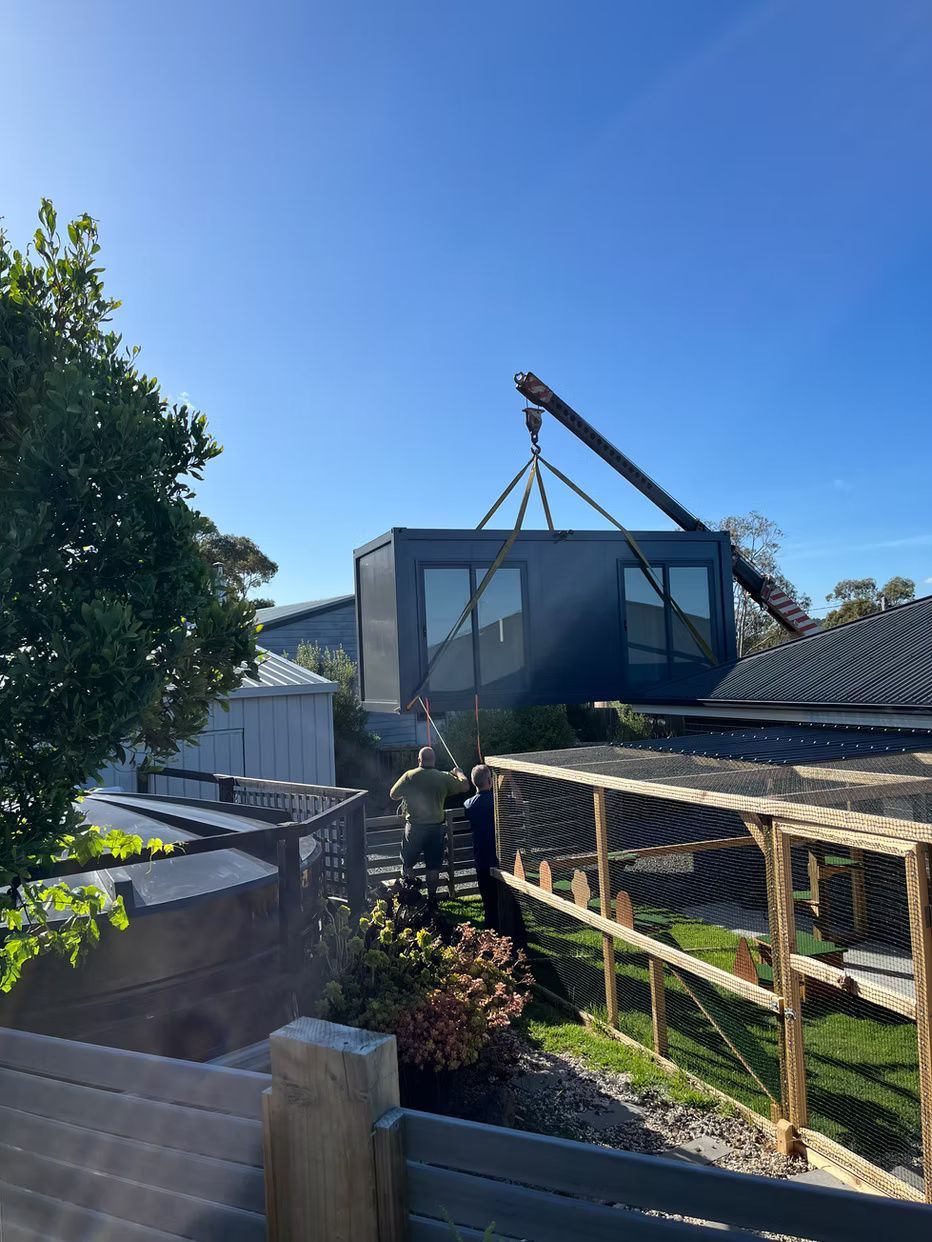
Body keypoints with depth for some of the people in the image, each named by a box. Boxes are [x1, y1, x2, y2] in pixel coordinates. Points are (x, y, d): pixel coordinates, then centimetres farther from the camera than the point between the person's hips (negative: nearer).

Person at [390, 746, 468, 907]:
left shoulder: (410, 776, -9)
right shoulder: (444, 778, -6)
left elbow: (393, 795, -1)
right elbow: (465, 786, 6)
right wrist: (458, 773, 25)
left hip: (414, 827, -1)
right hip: (436, 828, 1)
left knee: (408, 864, 15)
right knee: (433, 865, 12)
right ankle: (431, 897, 18)